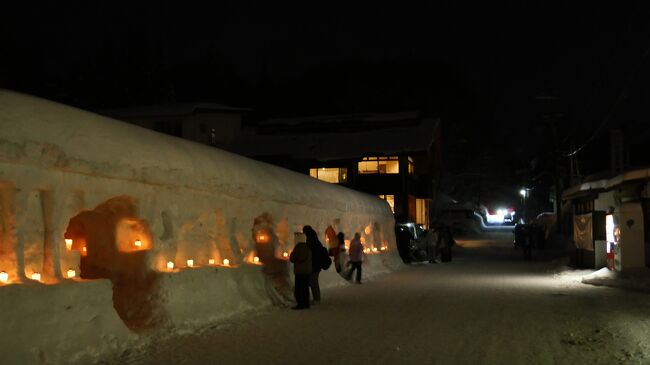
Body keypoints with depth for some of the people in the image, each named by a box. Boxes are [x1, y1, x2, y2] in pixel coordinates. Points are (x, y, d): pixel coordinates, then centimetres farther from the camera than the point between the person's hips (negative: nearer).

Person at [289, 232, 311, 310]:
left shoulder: (298, 247, -14)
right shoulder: (308, 247, 8)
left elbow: (292, 259, -9)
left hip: (300, 271, -8)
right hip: (308, 270, 8)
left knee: (298, 288, -4)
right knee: (305, 287, 13)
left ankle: (300, 304, -7)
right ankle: (306, 303, 15)